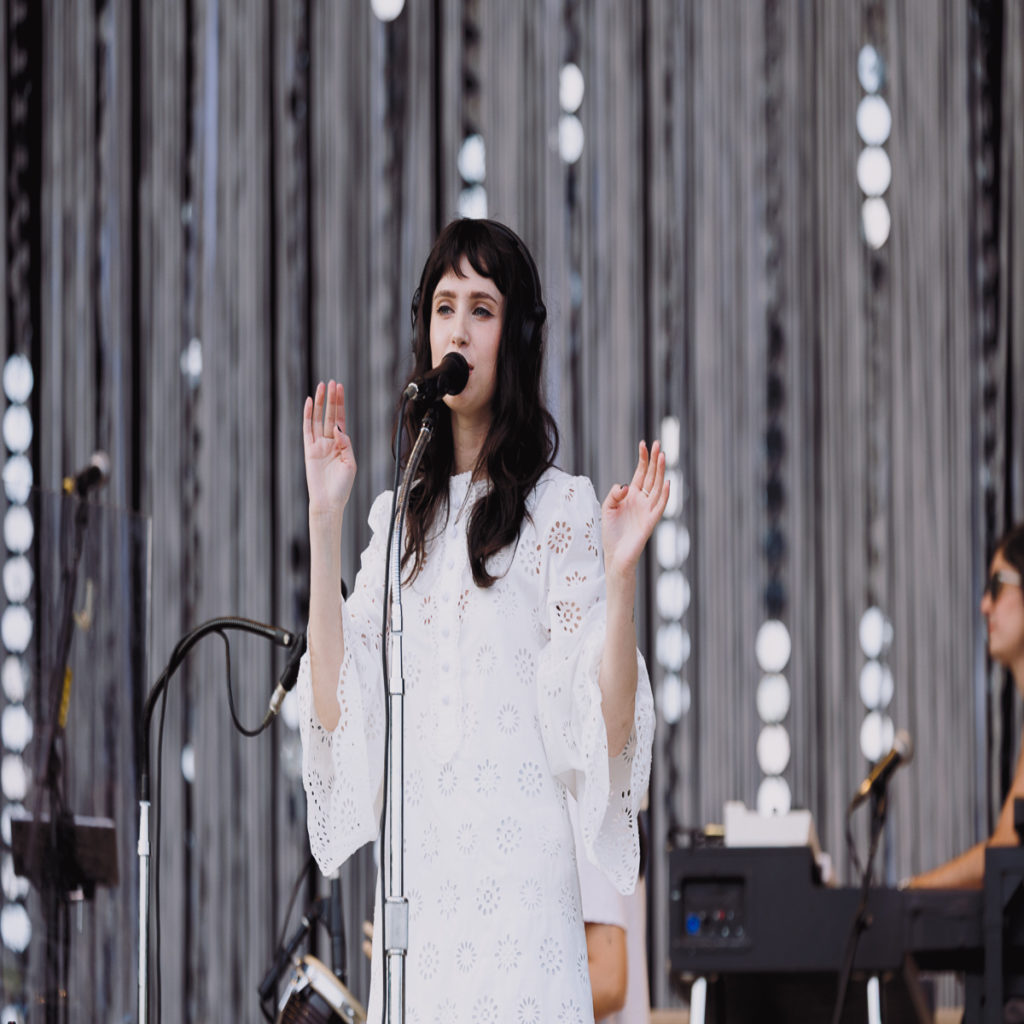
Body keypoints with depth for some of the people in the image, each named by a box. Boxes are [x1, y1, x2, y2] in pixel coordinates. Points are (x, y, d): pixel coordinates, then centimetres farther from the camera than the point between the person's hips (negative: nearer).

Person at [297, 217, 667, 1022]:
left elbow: (604, 728, -7)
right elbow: (338, 706, 5)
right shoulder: (401, 517, 15)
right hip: (415, 889, 5)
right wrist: (326, 520, 5)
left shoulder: (560, 510, 0)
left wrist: (621, 574, -21)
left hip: (520, 889, -5)